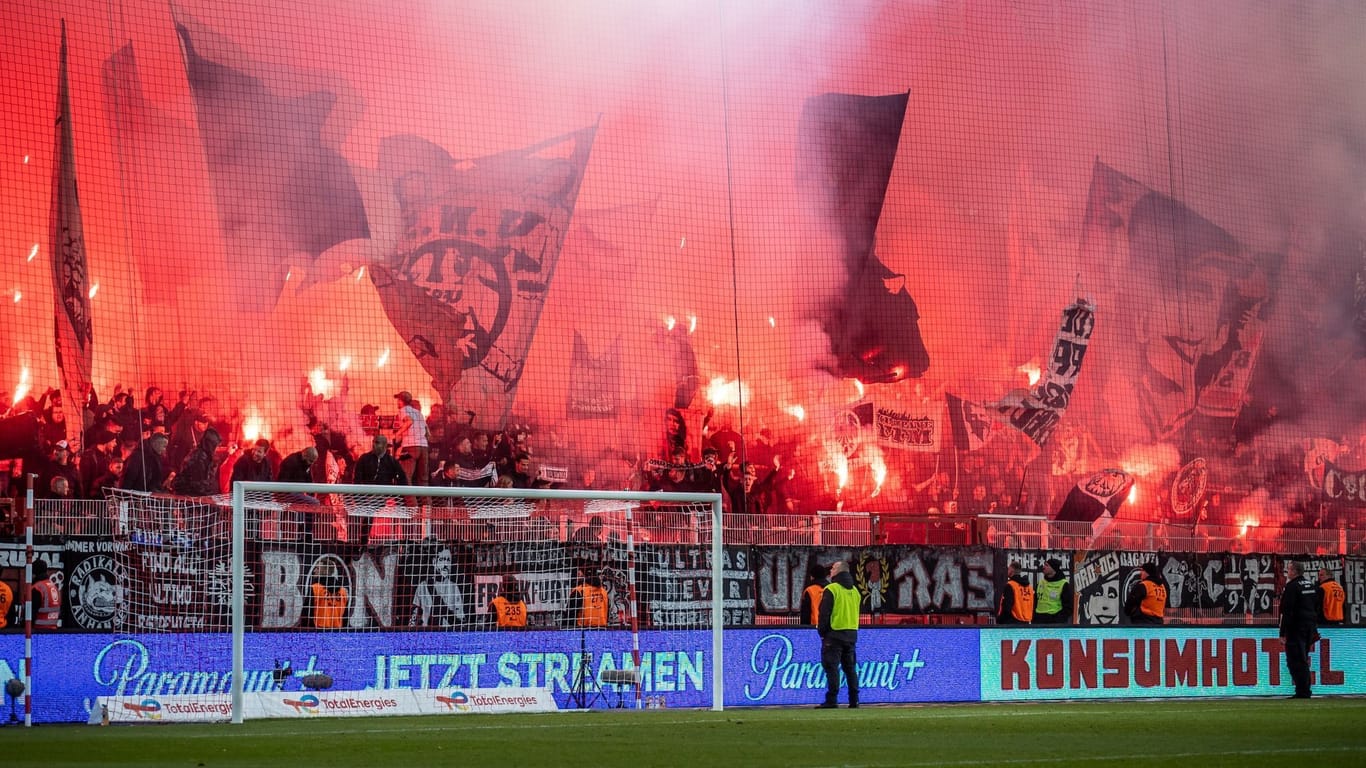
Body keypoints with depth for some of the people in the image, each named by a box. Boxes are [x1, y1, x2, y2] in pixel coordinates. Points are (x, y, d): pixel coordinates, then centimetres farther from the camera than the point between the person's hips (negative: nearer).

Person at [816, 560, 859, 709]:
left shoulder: (832, 589, -11)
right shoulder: (854, 590, 14)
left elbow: (824, 613, -12)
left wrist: (822, 631, -3)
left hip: (834, 633, -7)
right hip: (852, 634, 7)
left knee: (832, 668, -7)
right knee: (850, 668, 11)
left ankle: (831, 700, -12)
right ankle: (854, 700, 9)